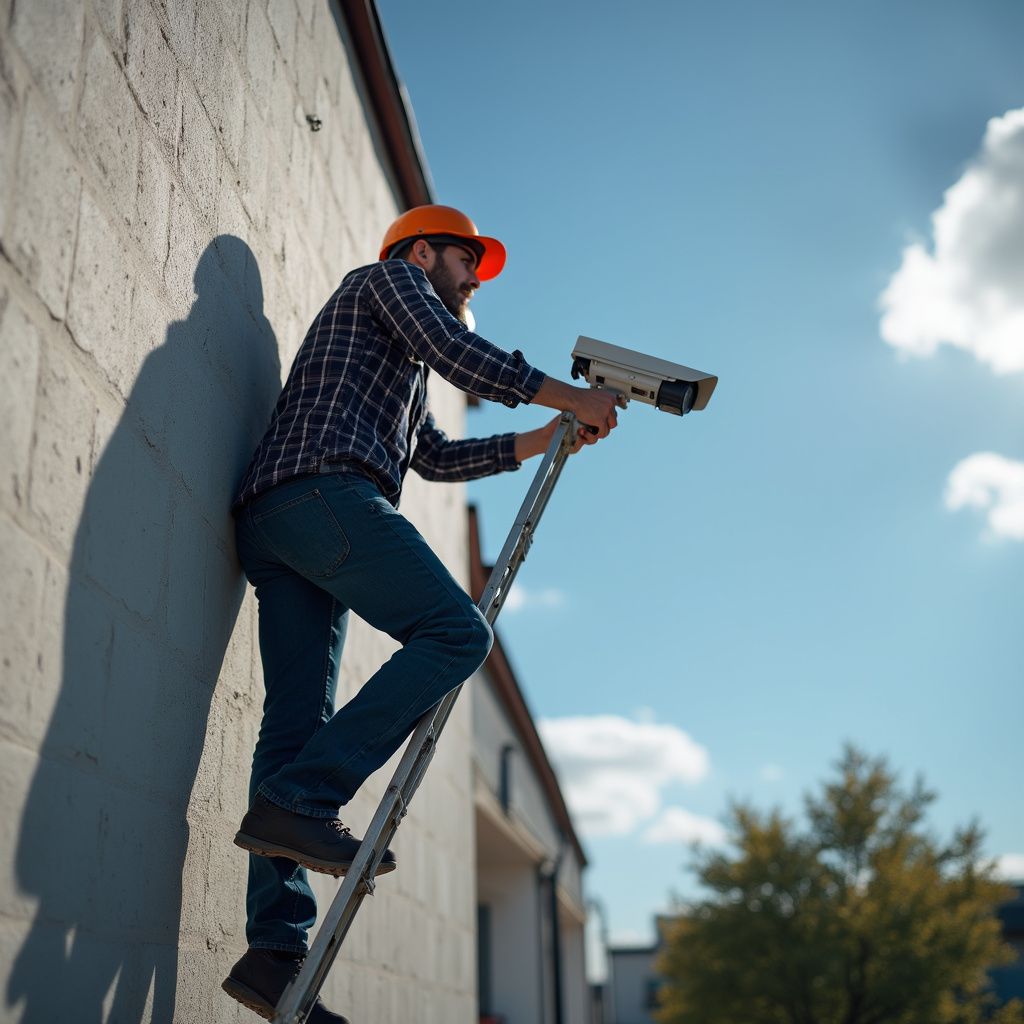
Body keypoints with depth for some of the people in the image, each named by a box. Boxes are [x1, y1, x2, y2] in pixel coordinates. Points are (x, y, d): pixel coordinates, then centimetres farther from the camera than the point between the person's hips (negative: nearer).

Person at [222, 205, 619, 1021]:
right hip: (323, 490, -9)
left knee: (298, 721, -3)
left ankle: (276, 950, -10)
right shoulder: (386, 278, 15)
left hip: (275, 523, 9)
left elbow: (438, 457, 40)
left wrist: (546, 441, 35)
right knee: (456, 632, -16)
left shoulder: (405, 372, 41)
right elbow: (458, 352, -2)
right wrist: (569, 397, 3)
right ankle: (301, 803, -25)